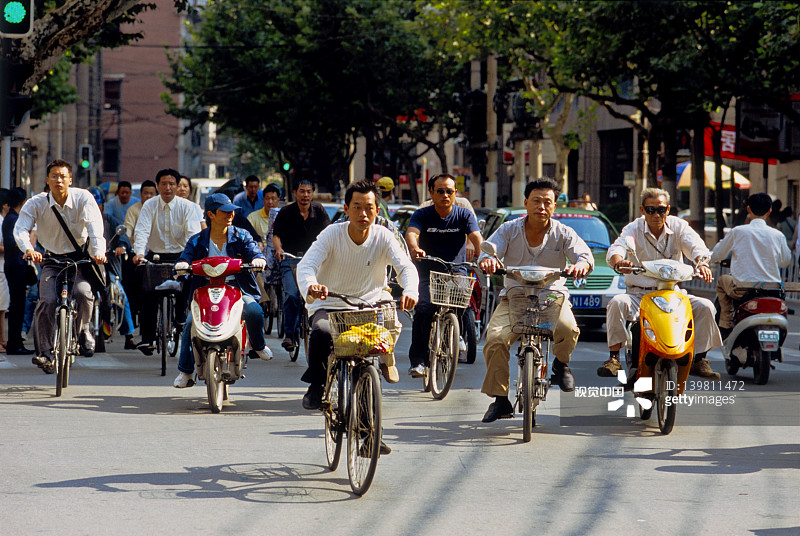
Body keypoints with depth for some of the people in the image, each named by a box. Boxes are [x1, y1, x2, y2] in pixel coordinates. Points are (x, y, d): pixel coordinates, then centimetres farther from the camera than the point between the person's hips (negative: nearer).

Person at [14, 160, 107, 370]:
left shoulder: (83, 198, -11)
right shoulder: (36, 204, -9)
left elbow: (95, 226, -23)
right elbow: (20, 229, -22)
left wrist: (98, 251, -42)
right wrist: (28, 249, -44)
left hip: (80, 258, -1)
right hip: (52, 260, 1)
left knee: (82, 292, -29)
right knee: (47, 302, -21)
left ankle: (83, 330, 1)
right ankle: (45, 353, -9)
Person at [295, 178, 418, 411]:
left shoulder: (383, 237, -5)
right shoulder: (332, 234, -9)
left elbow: (406, 267, -17)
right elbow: (306, 265, -20)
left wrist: (410, 291, -41)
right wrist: (310, 286, -45)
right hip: (329, 305, -1)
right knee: (321, 332, -33)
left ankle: (385, 357, 12)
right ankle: (316, 386, -7)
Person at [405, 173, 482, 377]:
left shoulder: (464, 215, 2)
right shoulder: (422, 215, 0)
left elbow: (476, 236, -14)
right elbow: (411, 233, -19)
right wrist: (414, 248, -44)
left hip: (456, 272, 1)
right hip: (428, 271, -1)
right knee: (425, 308, -25)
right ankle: (418, 360, -16)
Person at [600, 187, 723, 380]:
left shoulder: (678, 226, 4)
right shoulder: (634, 229, 0)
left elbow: (695, 245, -14)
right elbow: (616, 249, -18)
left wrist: (702, 262, -38)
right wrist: (619, 261, -44)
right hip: (638, 293, -1)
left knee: (705, 306, -20)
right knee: (617, 303, -31)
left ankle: (699, 360, -8)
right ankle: (613, 358, -26)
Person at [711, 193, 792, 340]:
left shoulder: (737, 232, -5)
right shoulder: (778, 235, -1)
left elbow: (715, 256, 5)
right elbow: (785, 261, 13)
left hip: (743, 288, -2)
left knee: (722, 281, 28)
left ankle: (726, 326, 20)